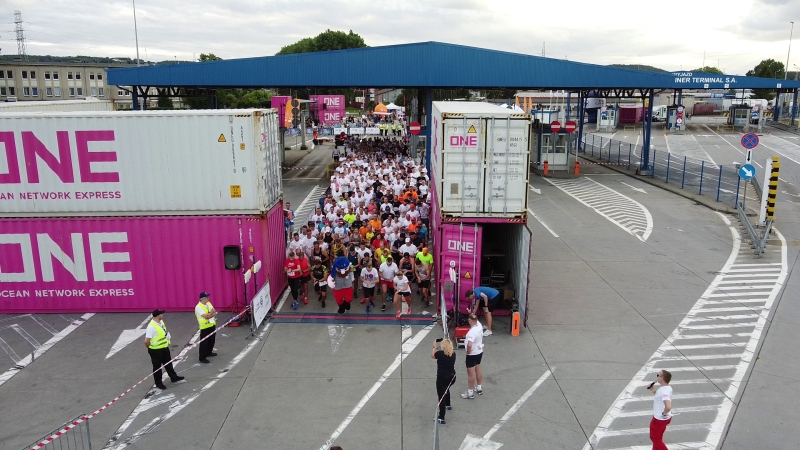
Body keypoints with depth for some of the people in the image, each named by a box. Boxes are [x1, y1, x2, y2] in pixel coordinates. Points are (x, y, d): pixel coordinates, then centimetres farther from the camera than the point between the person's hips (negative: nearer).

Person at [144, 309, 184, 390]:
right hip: (155, 350, -8)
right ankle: (158, 383, 24)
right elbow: (146, 341, -29)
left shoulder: (161, 322, 0)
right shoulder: (151, 326, -29)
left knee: (168, 363, 21)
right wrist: (150, 348, -12)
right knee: (157, 367, 9)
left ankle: (173, 377, 38)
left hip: (164, 347, 8)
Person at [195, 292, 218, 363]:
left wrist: (209, 315, -18)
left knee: (212, 340, 20)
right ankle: (202, 358, 4)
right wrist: (212, 313, -11)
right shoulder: (198, 307, -19)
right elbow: (206, 316, -26)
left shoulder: (208, 303, 6)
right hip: (204, 327, -8)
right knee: (204, 342, -3)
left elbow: (214, 313, 0)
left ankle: (209, 352, 39)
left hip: (212, 325, 8)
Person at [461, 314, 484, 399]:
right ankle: (479, 388, 36)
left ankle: (470, 393, 13)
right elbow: (476, 320, 20)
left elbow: (469, 345, -41)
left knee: (471, 373, 3)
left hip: (472, 354, -9)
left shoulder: (472, 331, -31)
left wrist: (468, 352, -24)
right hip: (479, 352, 9)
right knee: (478, 370, 22)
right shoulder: (479, 325, -6)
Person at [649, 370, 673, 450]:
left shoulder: (664, 391, -32)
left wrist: (664, 413, -26)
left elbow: (668, 406, -44)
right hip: (661, 418, 9)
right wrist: (653, 391, 5)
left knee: (654, 438, 11)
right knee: (658, 437, 25)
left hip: (659, 419, -9)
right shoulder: (667, 388, -1)